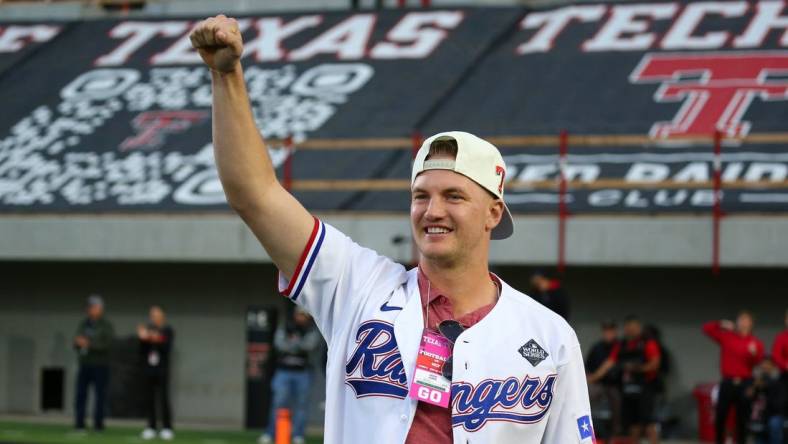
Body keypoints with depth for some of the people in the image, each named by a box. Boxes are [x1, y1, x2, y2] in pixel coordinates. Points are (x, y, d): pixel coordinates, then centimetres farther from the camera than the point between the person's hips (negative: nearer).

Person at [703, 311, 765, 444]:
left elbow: (757, 361, -10)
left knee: (742, 418, 2)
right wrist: (721, 324, -6)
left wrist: (753, 353, -31)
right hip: (727, 382, 1)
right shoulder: (726, 337, 7)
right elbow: (707, 328, 7)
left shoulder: (756, 343, 3)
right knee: (720, 417, 0)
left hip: (745, 383, -1)